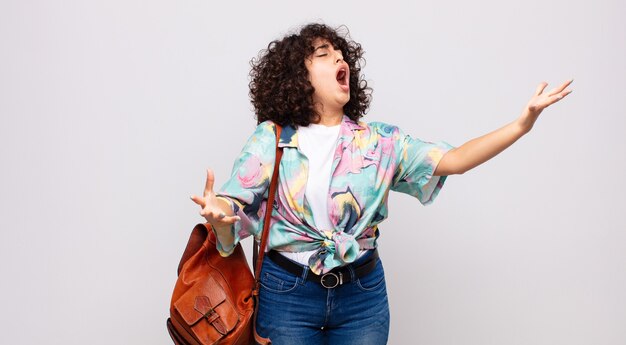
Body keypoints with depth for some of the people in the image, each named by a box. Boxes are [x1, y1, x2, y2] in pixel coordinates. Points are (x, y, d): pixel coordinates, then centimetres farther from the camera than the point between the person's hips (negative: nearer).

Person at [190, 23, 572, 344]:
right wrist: (218, 215, -31)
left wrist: (522, 124, -15)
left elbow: (452, 160, -5)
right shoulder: (269, 140, -3)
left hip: (362, 294, 2)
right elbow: (235, 214, -7)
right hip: (287, 292, -1)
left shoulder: (379, 140, 3)